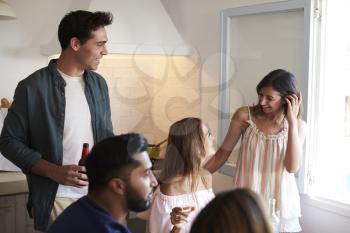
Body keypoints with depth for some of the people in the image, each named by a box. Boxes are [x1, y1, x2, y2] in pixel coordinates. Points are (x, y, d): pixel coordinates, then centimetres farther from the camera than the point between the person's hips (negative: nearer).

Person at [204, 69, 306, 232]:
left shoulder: (298, 126, -3)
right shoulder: (244, 115, -6)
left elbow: (293, 167, -15)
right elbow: (224, 152, 2)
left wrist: (292, 122, -17)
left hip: (279, 200, 1)